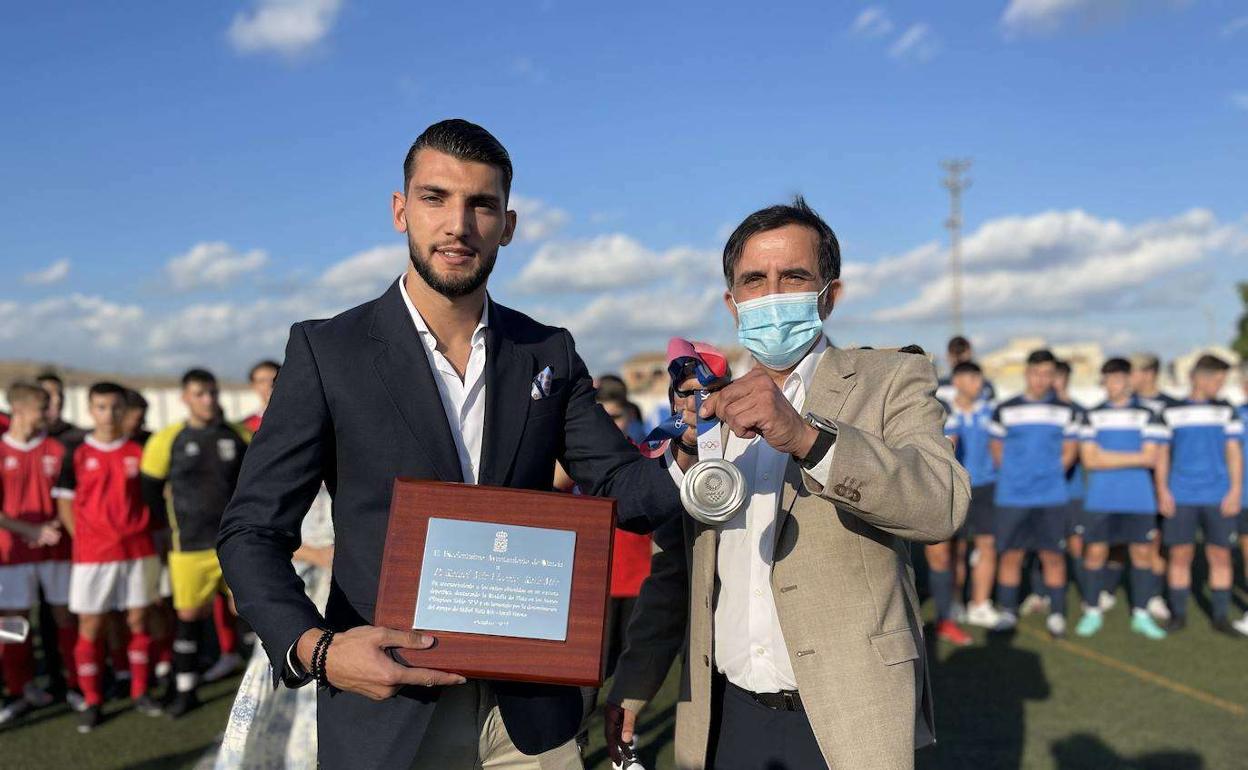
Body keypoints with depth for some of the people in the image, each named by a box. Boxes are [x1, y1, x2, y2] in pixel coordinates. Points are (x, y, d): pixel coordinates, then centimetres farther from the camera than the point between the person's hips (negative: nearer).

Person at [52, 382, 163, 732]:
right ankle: (91, 701, 13)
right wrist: (83, 539, -5)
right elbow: (65, 504, 5)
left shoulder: (139, 451, 5)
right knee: (90, 626, 3)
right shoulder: (77, 454, 2)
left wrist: (148, 533, 0)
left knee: (138, 620, 7)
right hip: (91, 554, -1)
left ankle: (140, 691, 21)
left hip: (138, 550, 1)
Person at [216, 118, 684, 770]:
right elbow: (252, 531, -6)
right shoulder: (327, 350, -7)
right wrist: (315, 649, -23)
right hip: (386, 705, -2)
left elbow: (618, 484, 2)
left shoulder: (549, 354, 3)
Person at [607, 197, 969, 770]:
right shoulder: (713, 408, 8)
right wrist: (633, 684, 9)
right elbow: (673, 565, 13)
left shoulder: (891, 382, -4)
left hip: (846, 723, -3)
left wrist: (804, 436, -35)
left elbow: (943, 505, -23)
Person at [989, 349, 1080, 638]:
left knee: (1053, 556, 2)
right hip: (1011, 496, 0)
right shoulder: (1005, 410, 4)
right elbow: (997, 450, 9)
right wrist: (1013, 477, 4)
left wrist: (1050, 474, 1)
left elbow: (1069, 451, 9)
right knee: (1010, 555, 3)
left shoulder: (1065, 410, 6)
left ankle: (1056, 614, 13)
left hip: (1052, 497, 0)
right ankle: (1008, 612, 14)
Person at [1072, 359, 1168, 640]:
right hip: (1100, 500, 0)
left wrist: (1106, 457, -11)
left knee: (1142, 553, 4)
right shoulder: (1092, 416, 6)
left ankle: (1141, 615, 14)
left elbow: (1150, 458, -6)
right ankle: (1092, 613, 13)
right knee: (1095, 553, 1)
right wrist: (1133, 458, -8)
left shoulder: (1147, 415, 4)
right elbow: (1089, 458, -4)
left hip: (1139, 500, 0)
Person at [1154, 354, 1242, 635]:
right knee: (1180, 555, 2)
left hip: (1218, 497, 1)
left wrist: (1235, 491, -1)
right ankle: (1178, 614, 13)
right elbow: (1162, 454, 7)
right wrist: (1162, 491, -1)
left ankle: (1221, 616, 13)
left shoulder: (1226, 411, 7)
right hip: (1180, 497, -1)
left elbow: (1234, 453, 7)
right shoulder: (1171, 412, 4)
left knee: (1220, 555, 3)